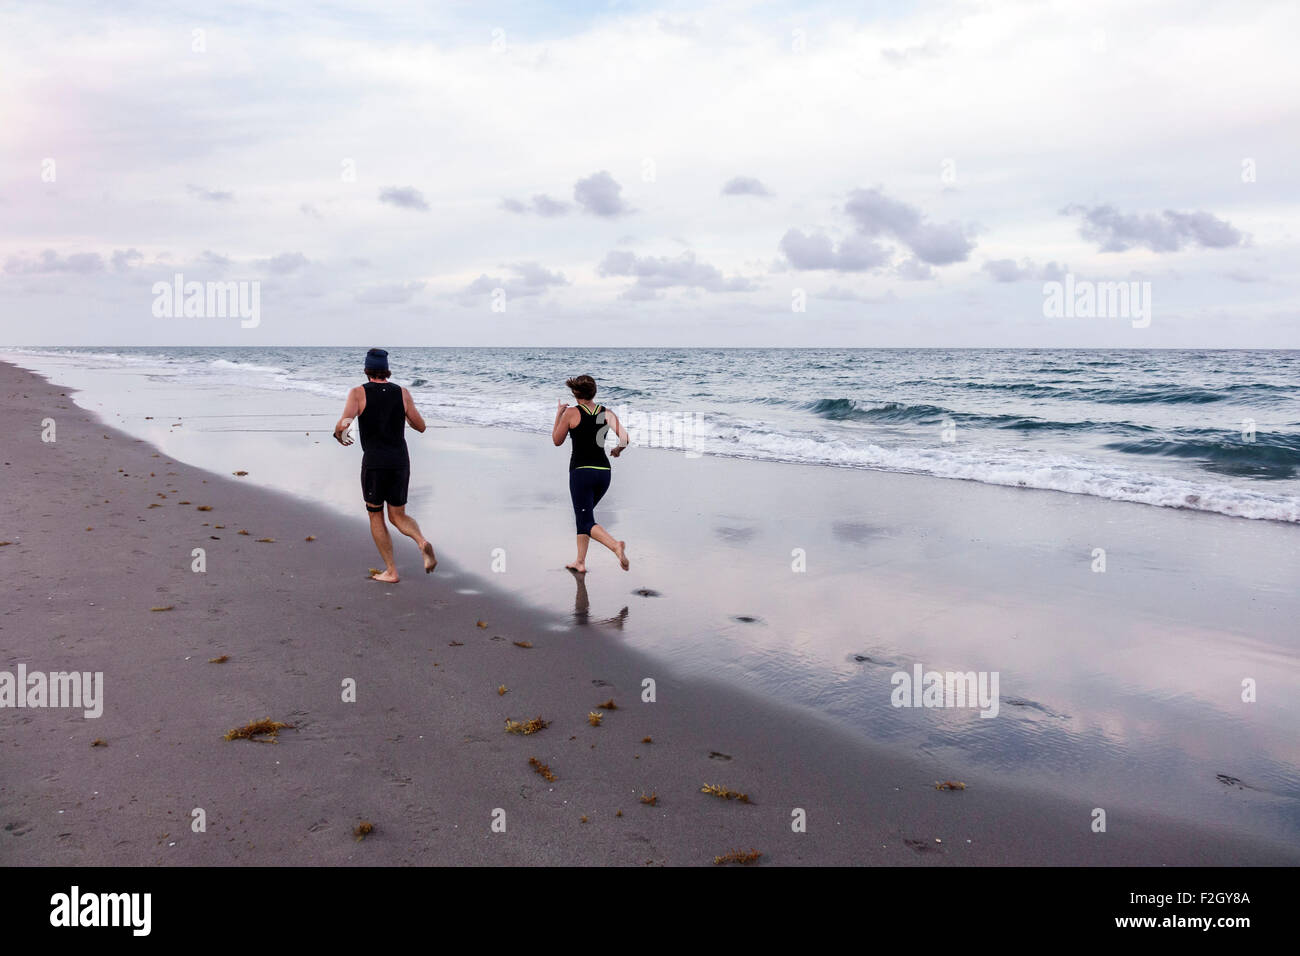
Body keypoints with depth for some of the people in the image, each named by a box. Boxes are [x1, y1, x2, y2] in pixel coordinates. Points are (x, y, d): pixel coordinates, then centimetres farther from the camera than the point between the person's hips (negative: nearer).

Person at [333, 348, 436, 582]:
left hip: (373, 463, -3)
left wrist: (338, 435, 8)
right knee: (398, 516, 15)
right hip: (400, 462, 3)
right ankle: (422, 542, -16)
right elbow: (420, 426, 11)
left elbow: (344, 424, -15)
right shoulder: (402, 393, 5)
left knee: (376, 516, 14)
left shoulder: (358, 393, -4)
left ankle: (391, 571, 12)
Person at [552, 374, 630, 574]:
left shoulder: (571, 413, -6)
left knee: (587, 522, -5)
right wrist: (617, 450, 16)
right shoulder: (607, 413, 3)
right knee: (583, 515, 22)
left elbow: (557, 441, 4)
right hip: (603, 472, 5)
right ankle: (580, 562, 23)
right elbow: (624, 439, -5)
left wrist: (558, 414, 15)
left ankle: (616, 546, -32)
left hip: (581, 471, -5)